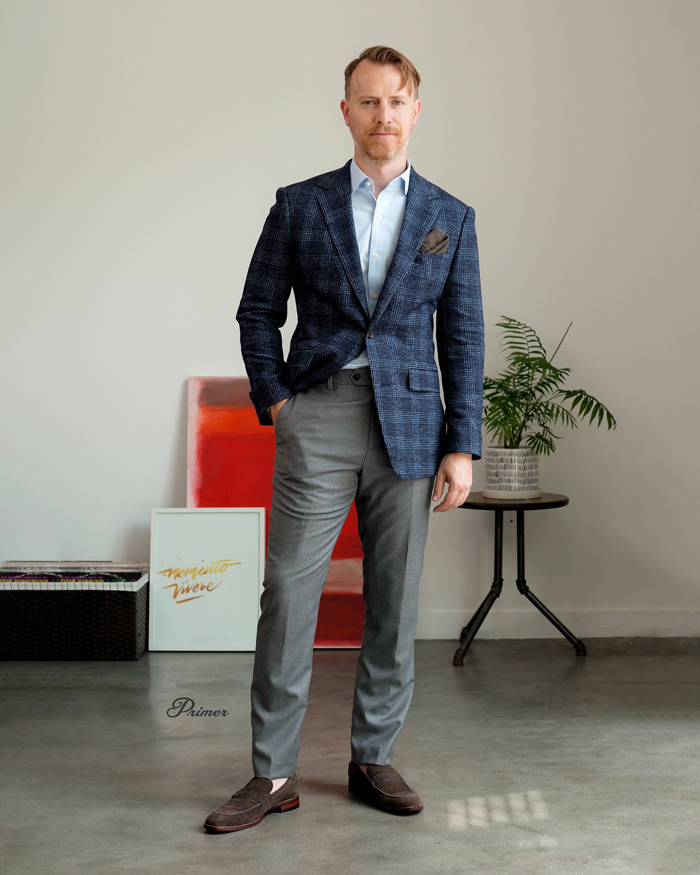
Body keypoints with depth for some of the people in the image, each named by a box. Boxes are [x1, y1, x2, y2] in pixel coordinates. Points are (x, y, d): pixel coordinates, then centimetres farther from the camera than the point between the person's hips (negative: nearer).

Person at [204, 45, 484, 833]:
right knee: (287, 596, -4)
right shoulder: (299, 206, 7)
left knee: (394, 603, 6)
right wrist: (274, 402, -3)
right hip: (317, 421, -1)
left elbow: (462, 338, 7)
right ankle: (273, 774, 6)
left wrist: (461, 446, 0)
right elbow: (258, 312, 10)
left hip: (409, 426, 1)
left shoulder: (451, 219, 9)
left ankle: (373, 759, 20)